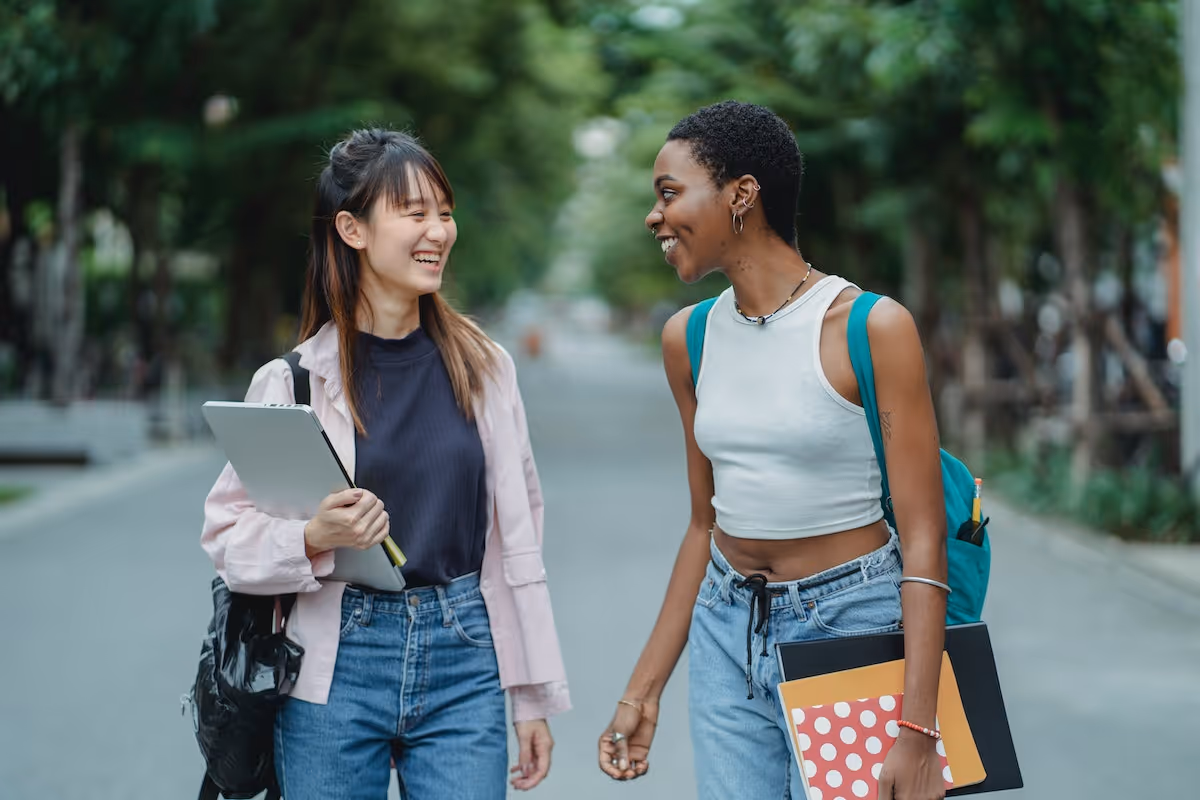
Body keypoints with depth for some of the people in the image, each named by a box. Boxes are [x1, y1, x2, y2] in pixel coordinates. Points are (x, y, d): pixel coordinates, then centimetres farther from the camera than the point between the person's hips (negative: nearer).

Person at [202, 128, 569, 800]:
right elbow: (227, 536, -2)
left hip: (464, 666, 2)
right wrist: (314, 539, -22)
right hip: (338, 666, -1)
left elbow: (517, 536, 7)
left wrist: (534, 696, 8)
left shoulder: (484, 367, 4)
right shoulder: (294, 379, -4)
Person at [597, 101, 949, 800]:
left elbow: (923, 539, -15)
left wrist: (917, 732, -21)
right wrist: (644, 690, 11)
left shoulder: (872, 328, -13)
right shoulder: (691, 337, 4)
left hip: (849, 633, -5)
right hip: (727, 633, 5)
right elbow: (707, 525, 12)